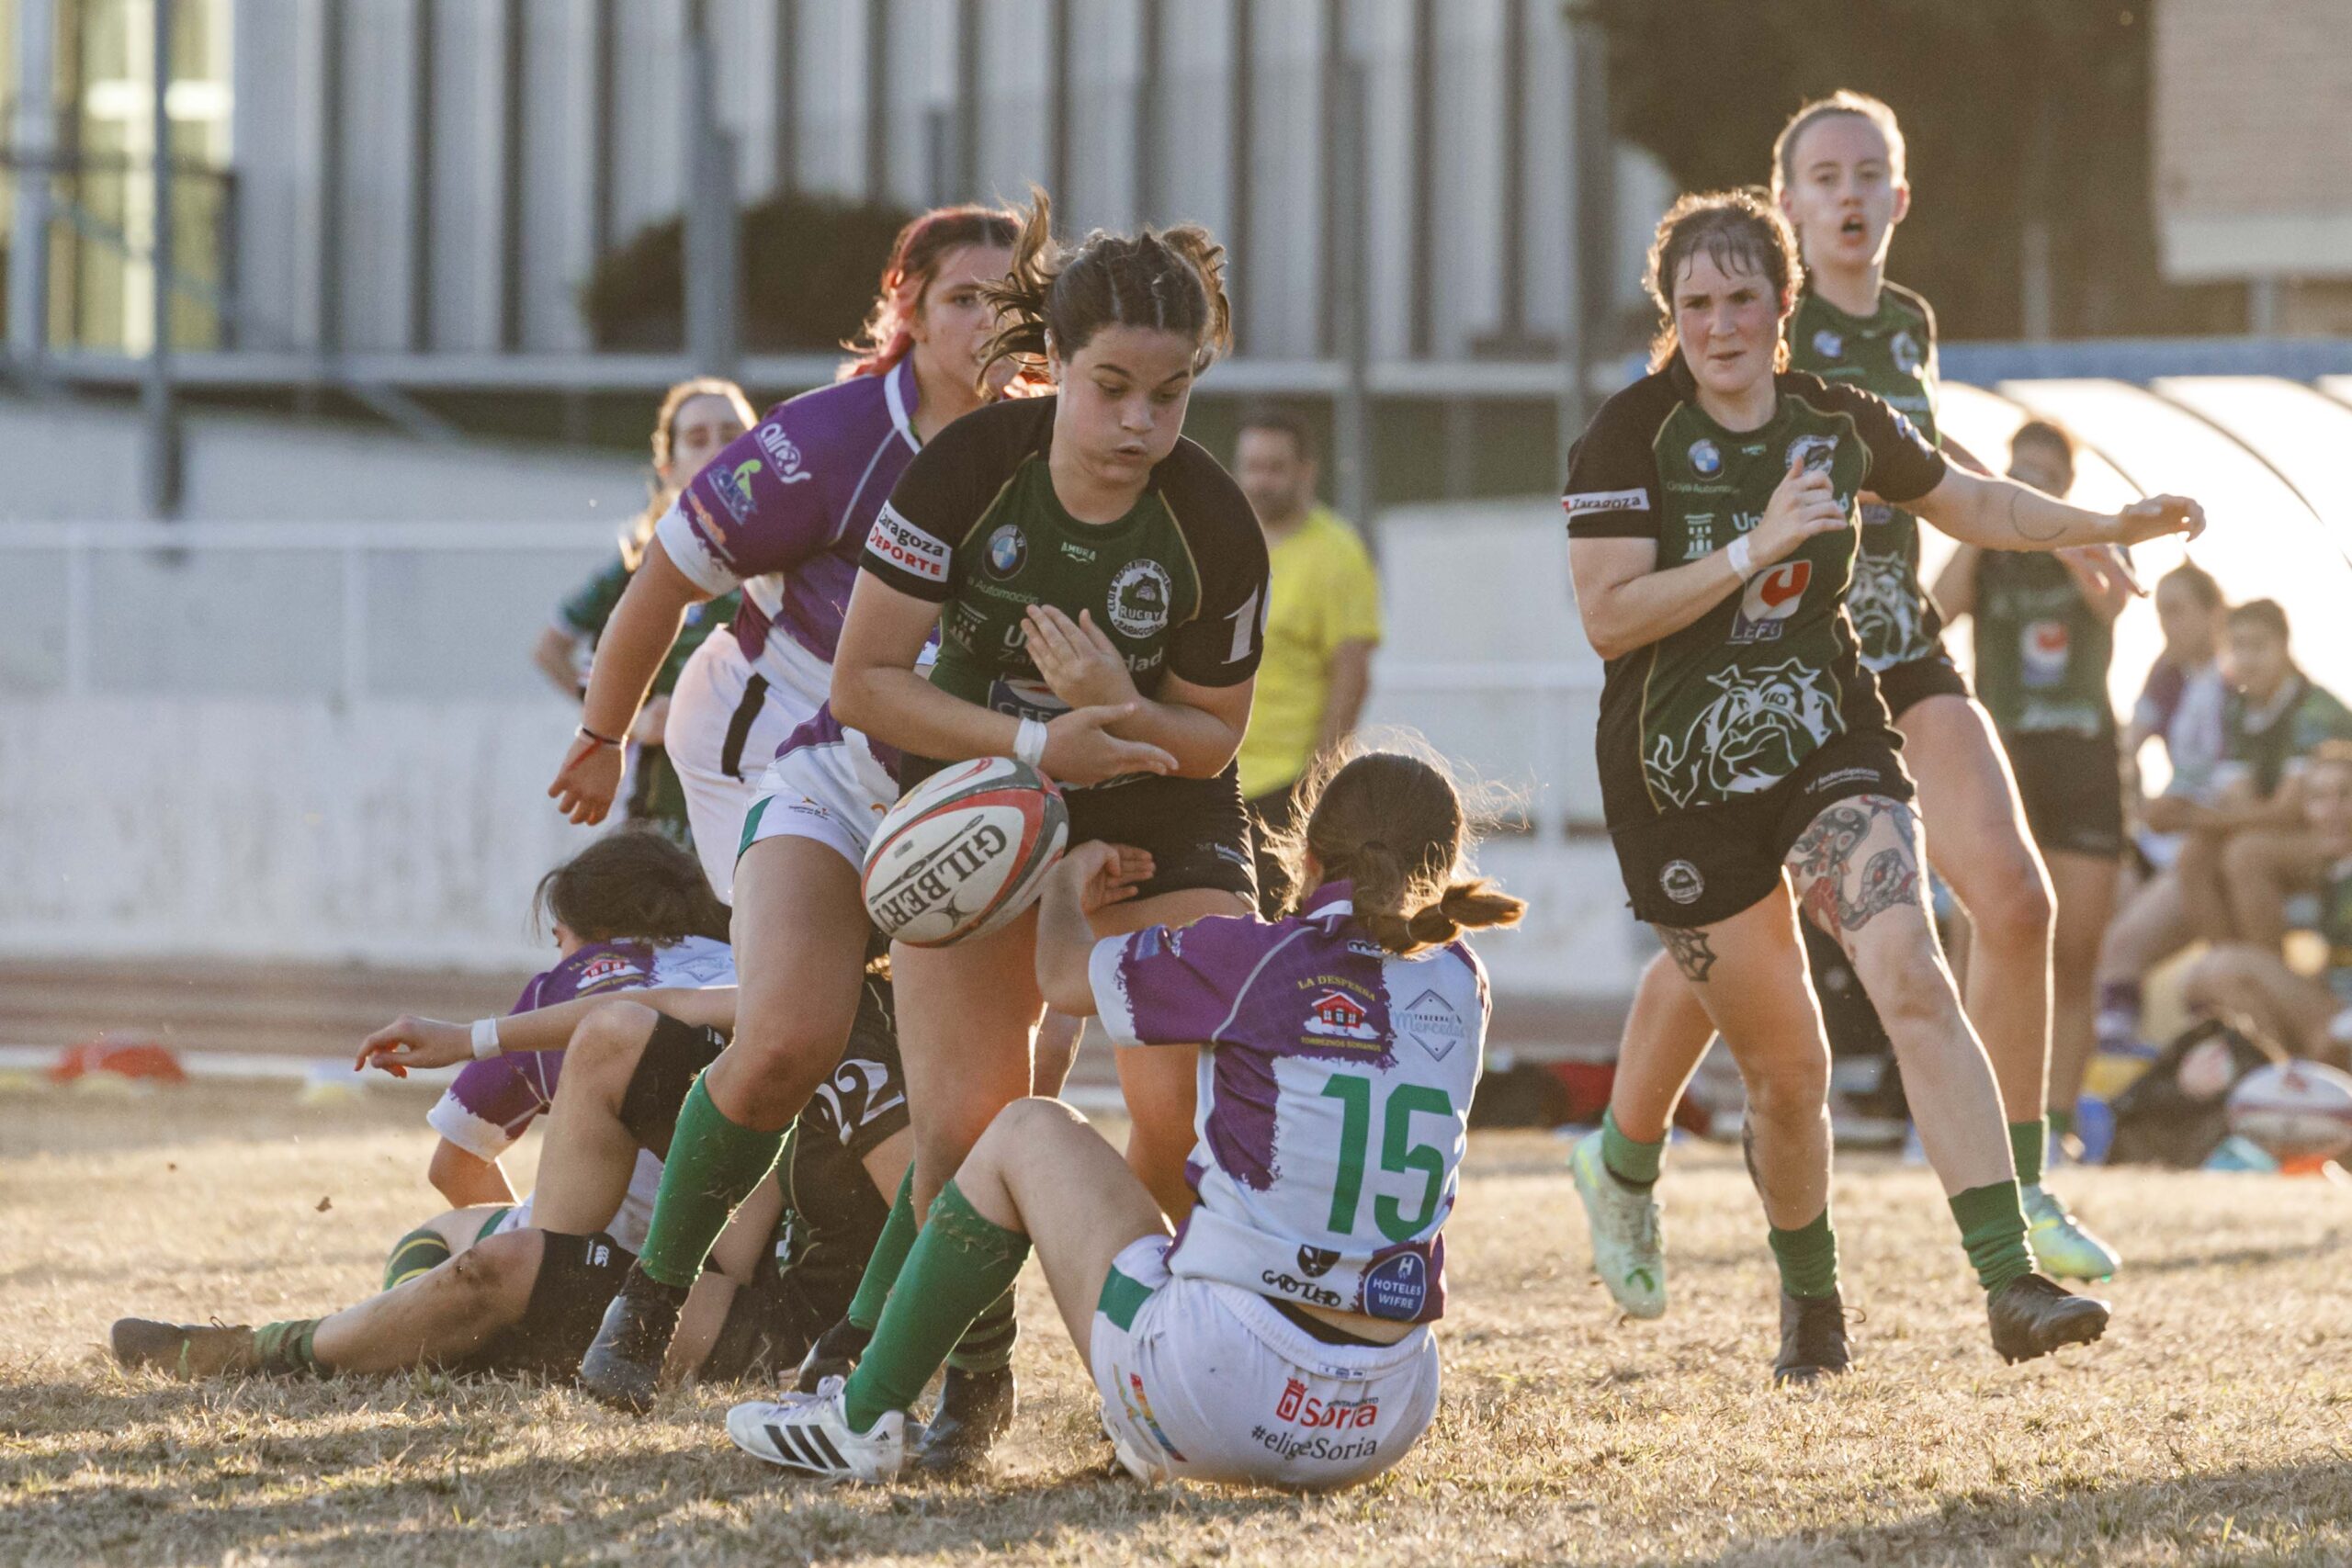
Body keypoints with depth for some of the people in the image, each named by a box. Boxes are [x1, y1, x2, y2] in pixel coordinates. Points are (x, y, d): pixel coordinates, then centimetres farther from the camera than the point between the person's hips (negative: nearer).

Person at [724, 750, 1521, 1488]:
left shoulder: (1255, 960, -7)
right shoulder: (1457, 982, 4)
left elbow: (1063, 976, 10)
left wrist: (1067, 885, 31)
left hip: (1218, 1401, -5)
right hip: (1383, 1426, 5)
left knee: (1026, 1132, 18)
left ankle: (862, 1419, 23)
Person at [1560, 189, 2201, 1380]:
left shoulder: (1840, 425, 3)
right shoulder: (1629, 437, -9)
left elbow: (1972, 505, 20)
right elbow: (1606, 617, -18)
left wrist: (2113, 525, 11)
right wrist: (1752, 549, -24)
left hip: (1831, 750, 2)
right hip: (1678, 781, -2)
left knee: (1912, 980, -21)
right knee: (1783, 1061, 2)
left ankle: (2008, 1281, -28)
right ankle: (1809, 1301, 28)